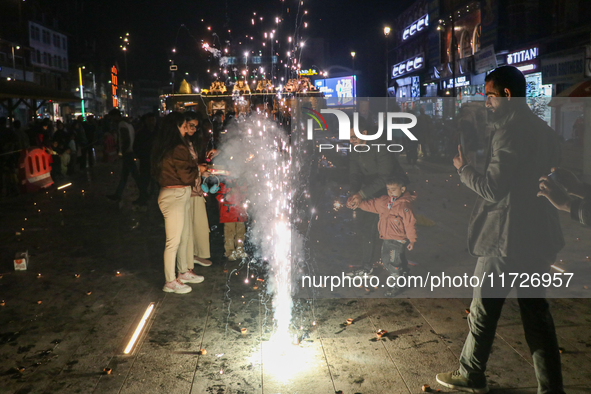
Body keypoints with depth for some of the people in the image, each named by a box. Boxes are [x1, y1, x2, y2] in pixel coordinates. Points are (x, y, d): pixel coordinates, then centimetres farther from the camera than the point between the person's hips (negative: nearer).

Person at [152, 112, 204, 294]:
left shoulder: (164, 147, 11)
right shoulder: (178, 149, -19)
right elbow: (187, 176, -17)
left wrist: (193, 166, 6)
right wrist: (197, 168, 2)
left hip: (179, 196, 10)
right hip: (175, 196, -10)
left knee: (184, 236, 20)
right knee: (174, 241, -1)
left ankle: (184, 272, 34)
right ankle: (170, 282, 10)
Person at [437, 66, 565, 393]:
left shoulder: (509, 131, -18)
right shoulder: (542, 129, 10)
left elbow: (492, 188, -21)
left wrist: (463, 168, -6)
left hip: (505, 238, -9)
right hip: (537, 235, 9)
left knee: (483, 312, 7)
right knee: (536, 311, 14)